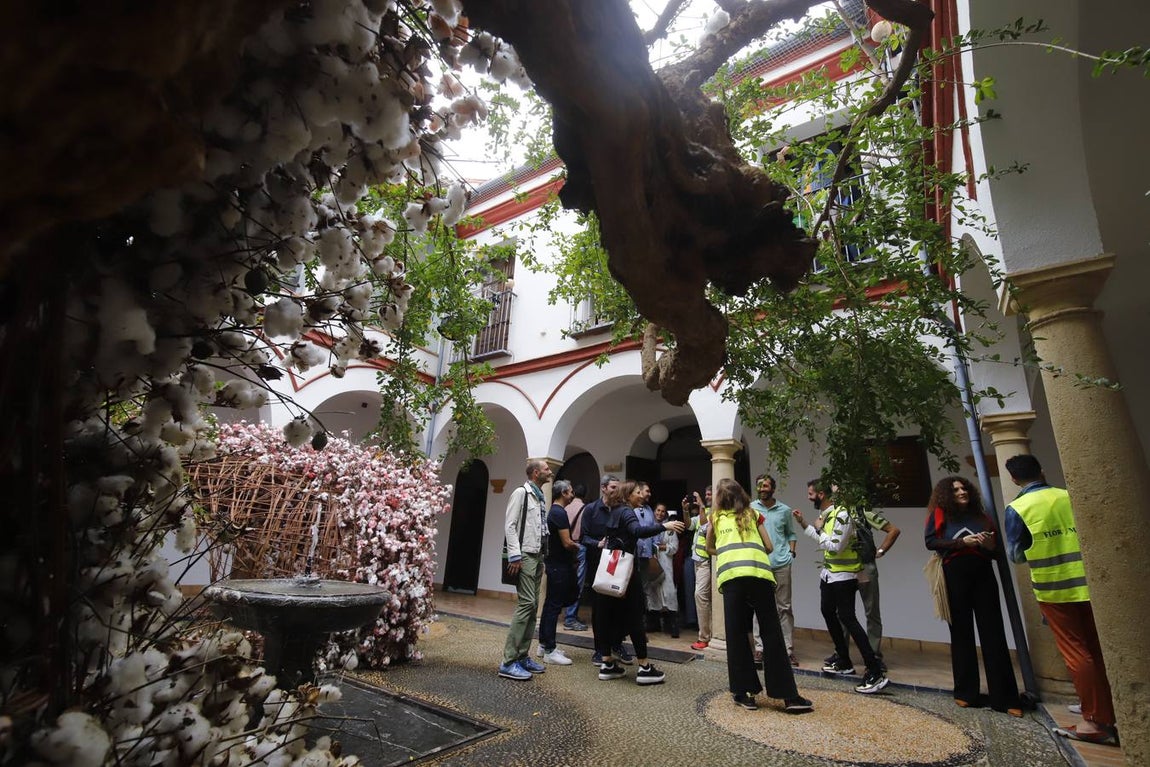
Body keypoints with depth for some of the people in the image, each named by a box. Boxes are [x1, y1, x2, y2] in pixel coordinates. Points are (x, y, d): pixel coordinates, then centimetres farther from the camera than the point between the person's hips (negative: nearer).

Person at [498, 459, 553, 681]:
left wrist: (543, 553, 12)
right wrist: (514, 555, -20)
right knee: (526, 603, -12)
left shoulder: (540, 497, 16)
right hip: (525, 555, -9)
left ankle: (523, 656, 20)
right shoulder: (521, 493, -8)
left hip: (538, 556, 9)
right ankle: (509, 662, -6)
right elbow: (510, 525, -14)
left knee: (533, 606, 11)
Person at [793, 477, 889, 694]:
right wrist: (803, 523, 14)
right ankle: (844, 661, 30)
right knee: (828, 612, 17)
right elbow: (821, 539, 17)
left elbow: (835, 546, -26)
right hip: (829, 574, 10)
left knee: (847, 618, -12)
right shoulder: (825, 515, 6)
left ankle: (875, 672, -7)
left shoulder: (841, 515, -22)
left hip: (843, 576, -10)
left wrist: (820, 535, -11)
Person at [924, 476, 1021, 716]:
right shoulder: (940, 513, 6)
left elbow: (996, 551, 19)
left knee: (993, 633, 0)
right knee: (962, 634, 6)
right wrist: (962, 542, -13)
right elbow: (931, 541, -6)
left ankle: (1004, 697, 7)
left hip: (983, 575, 2)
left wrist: (989, 545, -3)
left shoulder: (980, 516, 15)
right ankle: (966, 692, 16)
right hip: (955, 575, -2)